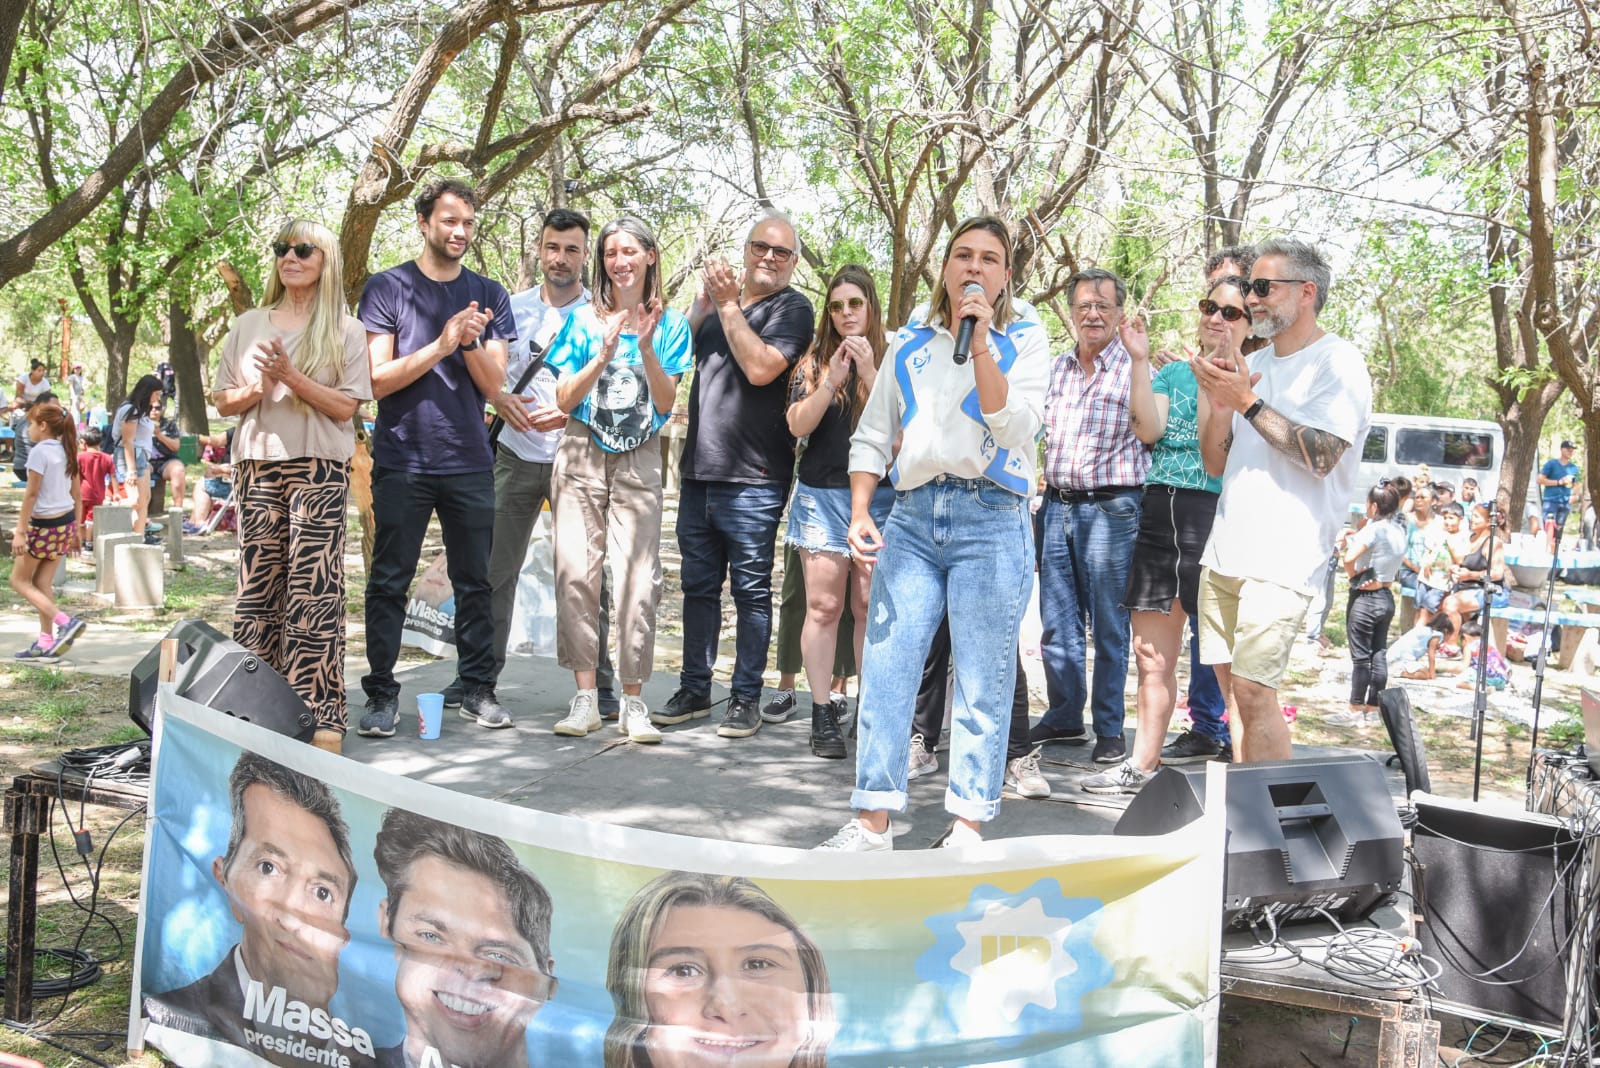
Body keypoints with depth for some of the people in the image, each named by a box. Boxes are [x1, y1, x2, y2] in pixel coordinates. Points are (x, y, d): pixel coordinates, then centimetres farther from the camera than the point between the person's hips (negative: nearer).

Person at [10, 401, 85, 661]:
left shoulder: (39, 451, -13)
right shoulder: (66, 452, 9)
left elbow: (31, 494, -17)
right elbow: (77, 495, 12)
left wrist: (20, 531, -15)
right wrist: (76, 532, 17)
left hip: (43, 524, -7)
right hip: (66, 522, 7)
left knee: (19, 580, 6)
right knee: (42, 583, 12)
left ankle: (64, 621, -10)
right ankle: (46, 642, 10)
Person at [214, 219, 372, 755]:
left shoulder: (345, 330, 6)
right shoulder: (249, 325, 15)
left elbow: (345, 406, -2)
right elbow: (222, 402, 15)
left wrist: (290, 375, -14)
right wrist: (254, 391, -6)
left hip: (319, 468, -3)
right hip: (258, 465, 4)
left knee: (314, 590, -10)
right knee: (257, 586, 2)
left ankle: (322, 715, -10)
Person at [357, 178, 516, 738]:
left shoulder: (488, 295, 10)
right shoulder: (387, 287, 2)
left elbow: (494, 384, 5)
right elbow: (377, 379, -6)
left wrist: (471, 341, -14)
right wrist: (443, 344, -16)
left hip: (469, 462, 3)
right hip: (402, 461, -2)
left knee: (474, 581, 5)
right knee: (389, 582, 0)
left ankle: (478, 690, 13)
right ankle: (381, 694, 7)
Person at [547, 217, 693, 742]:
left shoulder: (669, 325, 6)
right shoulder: (584, 320, 5)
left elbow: (666, 404, -1)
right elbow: (565, 399, 0)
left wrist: (647, 350, -15)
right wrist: (605, 354, -14)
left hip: (639, 461, 0)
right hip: (583, 456, 0)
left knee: (639, 576, -7)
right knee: (576, 570, -8)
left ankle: (633, 701, -1)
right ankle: (585, 697, -2)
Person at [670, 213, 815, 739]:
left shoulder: (792, 308, -3)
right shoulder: (720, 298, 17)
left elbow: (761, 367, -17)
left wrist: (728, 305, -10)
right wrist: (704, 302, 1)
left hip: (751, 479, -6)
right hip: (698, 470, 6)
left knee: (751, 591, 1)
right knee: (699, 586, 12)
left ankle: (746, 698, 8)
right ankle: (694, 690, 22)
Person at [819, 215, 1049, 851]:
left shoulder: (1024, 341, 8)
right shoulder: (908, 344, 17)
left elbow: (1016, 426, -8)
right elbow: (872, 437, 16)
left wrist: (980, 343, -11)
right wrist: (859, 516, 3)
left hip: (991, 520, -3)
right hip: (911, 517, 3)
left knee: (982, 682, 0)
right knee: (885, 668, -1)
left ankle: (967, 827, 7)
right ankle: (873, 819, 7)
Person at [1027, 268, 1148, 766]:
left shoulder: (1135, 367, -2)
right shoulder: (1056, 369, 14)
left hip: (1110, 507, -5)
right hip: (1057, 504, 5)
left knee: (1109, 626, 0)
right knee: (1057, 622, 9)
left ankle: (1110, 729, 10)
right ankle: (1064, 719, 21)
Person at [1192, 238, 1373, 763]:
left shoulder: (1338, 362, -4)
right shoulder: (1251, 365, 18)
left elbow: (1320, 456, -17)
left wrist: (1247, 401, -16)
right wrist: (1218, 405, -3)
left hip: (1279, 559, -7)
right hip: (1223, 554, 7)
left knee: (1252, 689, -15)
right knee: (1231, 686, 8)